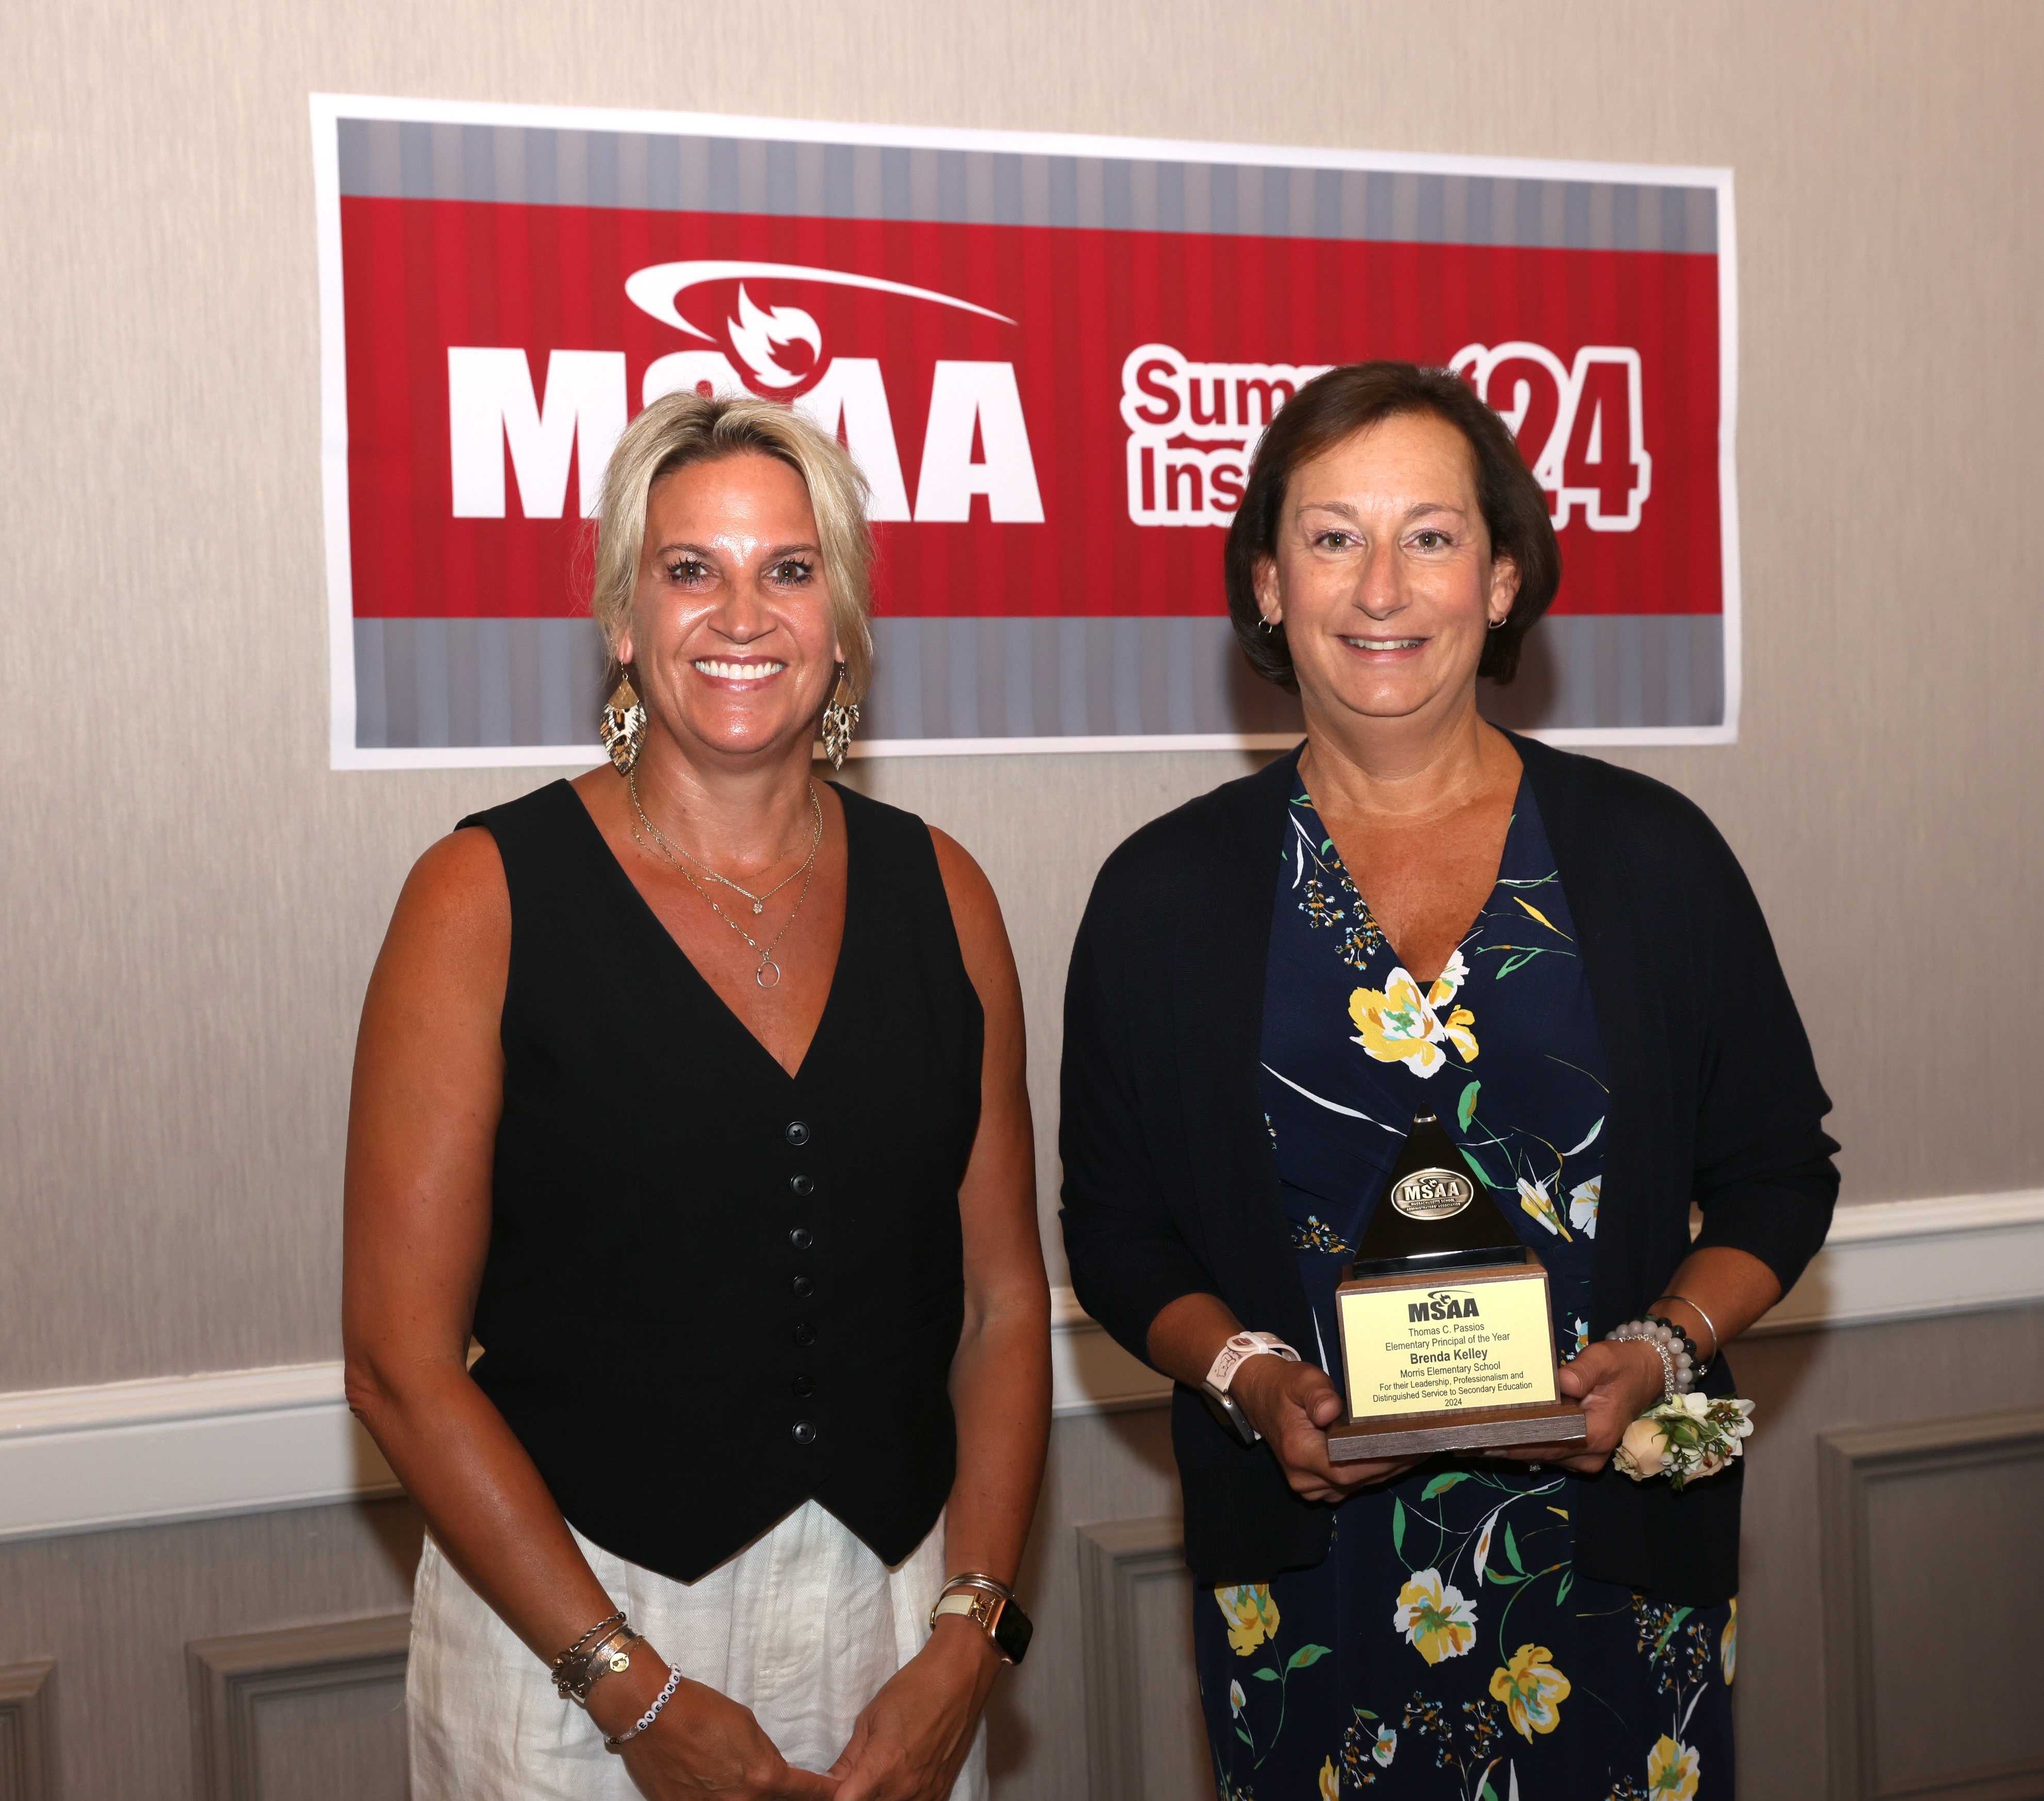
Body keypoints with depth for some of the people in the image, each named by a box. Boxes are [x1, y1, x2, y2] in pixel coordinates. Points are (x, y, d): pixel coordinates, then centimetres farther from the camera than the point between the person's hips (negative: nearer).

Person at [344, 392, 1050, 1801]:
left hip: (898, 1613, 3)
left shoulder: (939, 893, 1)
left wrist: (968, 1642, -5)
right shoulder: (486, 896, -9)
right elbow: (403, 1360, -10)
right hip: (566, 1630, -3)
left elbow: (1004, 1302, 4)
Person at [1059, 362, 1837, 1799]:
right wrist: (1253, 1378, -12)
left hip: (1619, 1537, 1)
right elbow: (1116, 1234, 5)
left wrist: (1658, 1351, -11)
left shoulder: (1654, 856, 0)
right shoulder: (1167, 895, 1)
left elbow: (1779, 1176, 6)